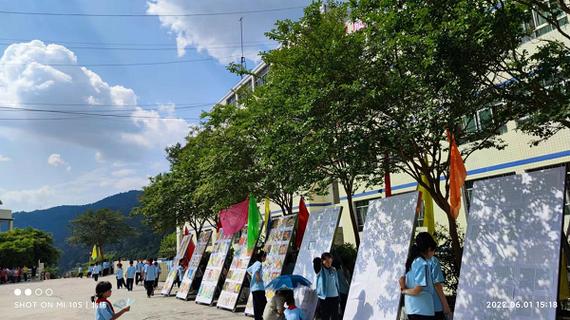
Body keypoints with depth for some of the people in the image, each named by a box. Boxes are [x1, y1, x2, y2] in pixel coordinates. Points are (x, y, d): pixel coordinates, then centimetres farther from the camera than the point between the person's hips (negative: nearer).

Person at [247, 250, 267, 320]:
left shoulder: (255, 263, 16)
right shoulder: (259, 264, -12)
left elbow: (248, 270, 31)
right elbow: (256, 272, -31)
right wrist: (259, 278, -19)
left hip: (253, 288, 10)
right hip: (258, 288, -10)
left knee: (256, 305, 12)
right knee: (263, 303, -6)